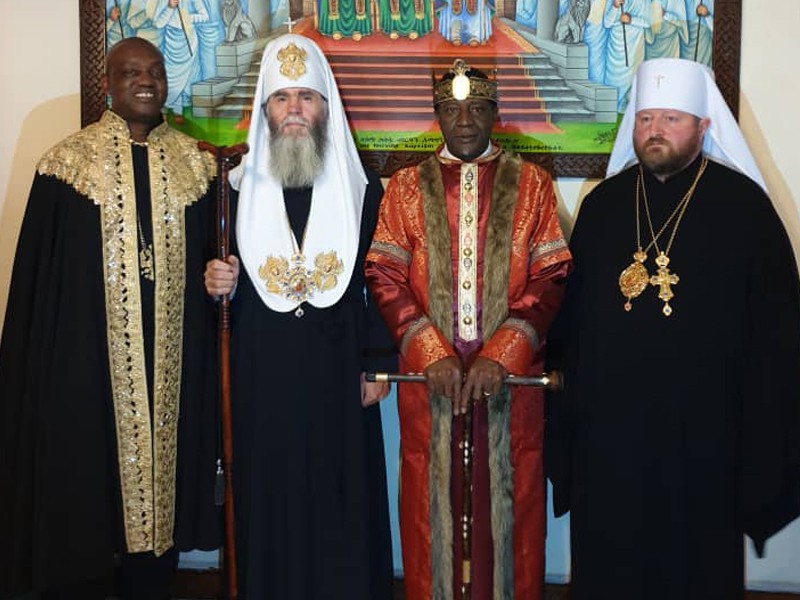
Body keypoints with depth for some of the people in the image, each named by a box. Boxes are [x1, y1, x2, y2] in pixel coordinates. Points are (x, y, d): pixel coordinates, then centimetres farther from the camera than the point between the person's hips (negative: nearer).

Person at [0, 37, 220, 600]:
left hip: (172, 360, 3)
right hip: (86, 358, -2)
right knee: (85, 480, 6)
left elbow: (209, 257, 15)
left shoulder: (194, 165, 7)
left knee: (161, 472, 11)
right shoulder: (69, 163, -1)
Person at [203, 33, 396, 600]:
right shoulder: (237, 188, 6)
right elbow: (219, 276, 12)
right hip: (262, 377, 1)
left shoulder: (365, 189, 3)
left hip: (339, 373, -1)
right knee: (270, 500, 5)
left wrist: (379, 362, -1)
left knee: (343, 500, 4)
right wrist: (214, 283, -11)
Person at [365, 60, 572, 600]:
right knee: (431, 495, 9)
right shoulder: (406, 186, 5)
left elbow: (551, 277, -3)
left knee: (509, 493, 8)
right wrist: (431, 352, -13)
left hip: (510, 372, 0)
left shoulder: (531, 183, 3)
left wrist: (501, 353, -14)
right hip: (427, 373, 1)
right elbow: (384, 278, -1)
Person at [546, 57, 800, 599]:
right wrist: (567, 407, 8)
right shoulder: (603, 204, 6)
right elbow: (571, 315, 10)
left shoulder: (742, 204, -4)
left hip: (701, 432, -3)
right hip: (607, 428, 3)